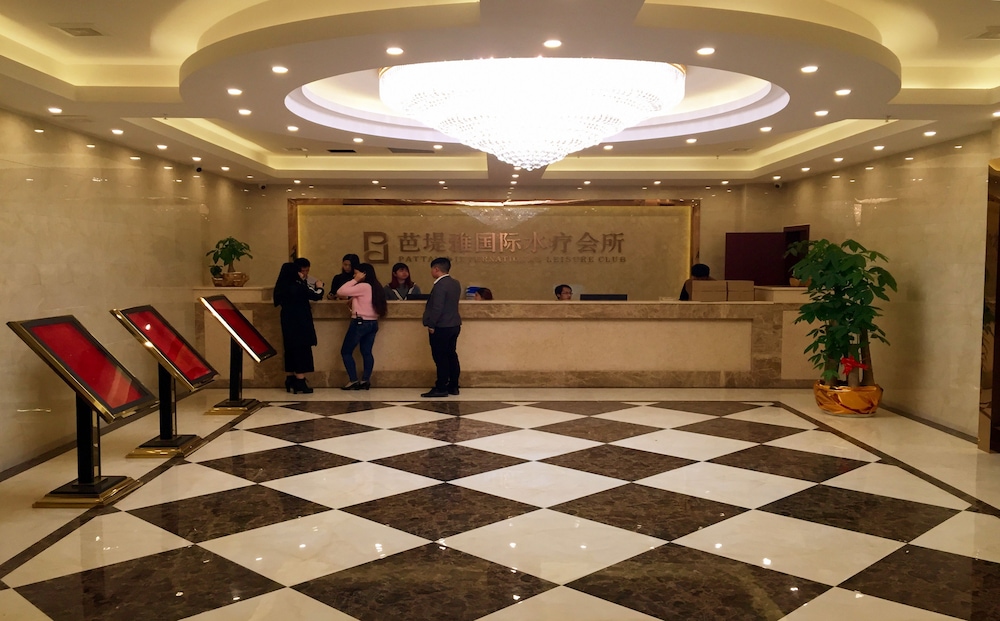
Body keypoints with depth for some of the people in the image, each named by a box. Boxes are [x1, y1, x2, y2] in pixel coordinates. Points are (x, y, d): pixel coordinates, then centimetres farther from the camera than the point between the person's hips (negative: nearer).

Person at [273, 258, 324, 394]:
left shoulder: (285, 284, 6)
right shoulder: (298, 285, -18)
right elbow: (316, 296, -12)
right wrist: (319, 287, 7)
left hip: (288, 321, 8)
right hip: (300, 323, -8)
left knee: (291, 350, 14)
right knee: (302, 351, -2)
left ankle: (290, 380, 21)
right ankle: (300, 382, 1)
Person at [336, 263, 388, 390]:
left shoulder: (363, 286, -16)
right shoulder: (376, 287, 9)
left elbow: (340, 292, -19)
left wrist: (354, 280, -11)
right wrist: (353, 301, 8)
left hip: (360, 323, -8)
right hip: (373, 323, 8)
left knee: (346, 351, 3)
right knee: (367, 352, 10)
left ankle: (353, 381, -1)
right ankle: (365, 381, 8)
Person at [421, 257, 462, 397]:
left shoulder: (440, 285, -18)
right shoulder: (456, 284, 10)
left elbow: (437, 308, -21)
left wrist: (431, 325, -15)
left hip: (441, 327, -9)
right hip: (454, 325, 9)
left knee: (440, 358, -3)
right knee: (451, 355, 12)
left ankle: (441, 388, 0)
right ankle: (453, 386, 15)